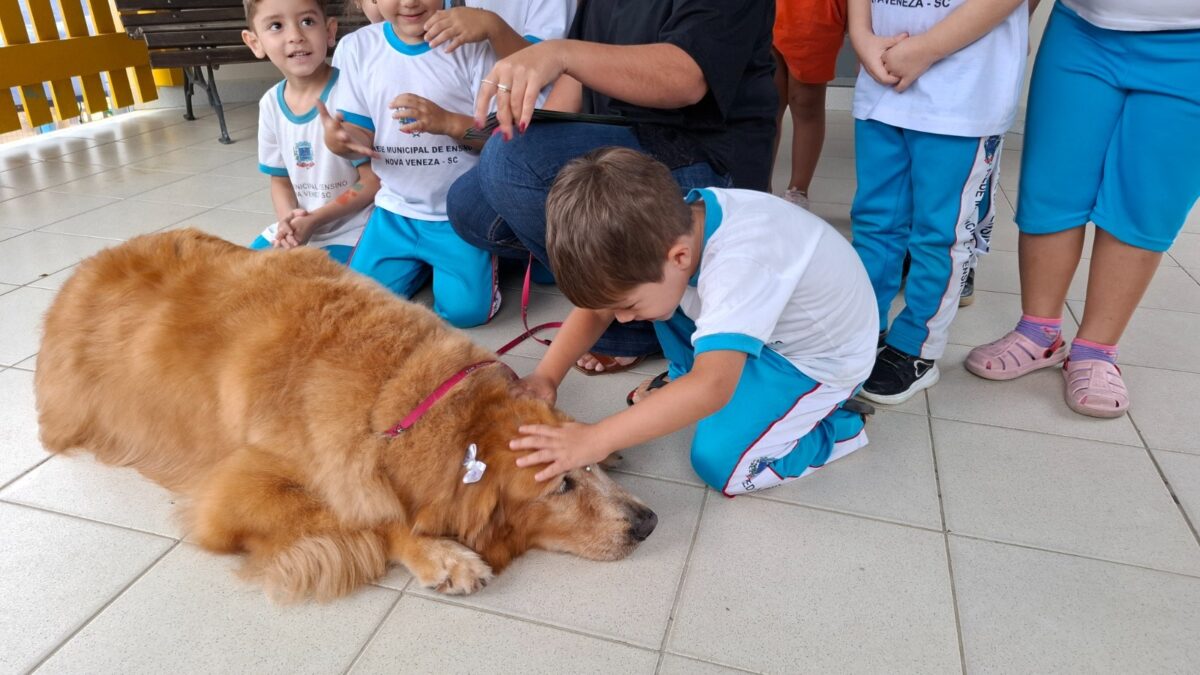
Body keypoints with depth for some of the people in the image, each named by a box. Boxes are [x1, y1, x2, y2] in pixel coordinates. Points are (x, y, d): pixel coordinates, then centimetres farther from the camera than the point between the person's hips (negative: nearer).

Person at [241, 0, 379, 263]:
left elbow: (373, 181, -15)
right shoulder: (270, 104, 2)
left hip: (349, 231, -6)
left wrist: (315, 219, -18)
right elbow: (281, 181, 10)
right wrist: (288, 219, -12)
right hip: (296, 227, 6)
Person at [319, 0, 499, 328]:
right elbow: (365, 137, 2)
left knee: (465, 309, -17)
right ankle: (421, 265, 24)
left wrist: (449, 122, -28)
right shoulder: (355, 48, 0)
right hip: (395, 212, 4)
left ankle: (485, 255, 16)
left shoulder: (471, 44, -8)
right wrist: (340, 139, -23)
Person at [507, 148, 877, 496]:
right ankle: (685, 380, 15)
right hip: (772, 328, 7)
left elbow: (713, 387, -48)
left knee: (720, 462, -17)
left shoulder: (738, 265, -40)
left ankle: (837, 424, 4)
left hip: (823, 355, -7)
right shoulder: (669, 230, -18)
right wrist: (545, 376, -20)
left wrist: (596, 439, -48)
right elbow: (596, 305, -7)